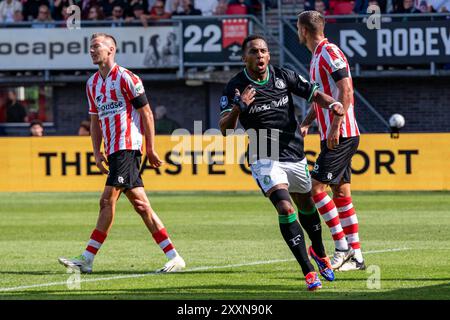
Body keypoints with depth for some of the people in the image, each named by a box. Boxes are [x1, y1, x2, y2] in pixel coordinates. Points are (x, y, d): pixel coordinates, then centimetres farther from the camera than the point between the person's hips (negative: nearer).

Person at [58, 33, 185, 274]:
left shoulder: (126, 78, -7)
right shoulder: (92, 84, 17)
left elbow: (147, 114, -6)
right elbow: (95, 120, 22)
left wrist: (150, 149, -8)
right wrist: (97, 152, 10)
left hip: (127, 147, -8)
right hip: (112, 151, 8)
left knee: (107, 201, -12)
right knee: (141, 205, 5)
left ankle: (86, 259, -13)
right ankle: (174, 258, 5)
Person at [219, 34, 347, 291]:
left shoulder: (284, 76, -1)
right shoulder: (236, 87, -10)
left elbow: (314, 94, 7)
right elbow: (225, 129, -15)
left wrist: (333, 104, -14)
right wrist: (239, 107, -33)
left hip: (295, 156, 4)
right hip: (265, 160, -4)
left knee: (306, 206, 21)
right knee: (285, 208, -23)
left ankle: (319, 252, 50)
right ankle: (308, 271, -19)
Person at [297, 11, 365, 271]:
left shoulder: (329, 52, -11)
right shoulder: (318, 56, 19)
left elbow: (346, 90, -21)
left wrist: (335, 126, -24)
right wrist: (306, 123, 15)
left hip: (341, 135, -10)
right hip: (333, 135, 10)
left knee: (316, 187, -12)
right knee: (342, 193, 7)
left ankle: (342, 247, -9)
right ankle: (356, 256, 7)